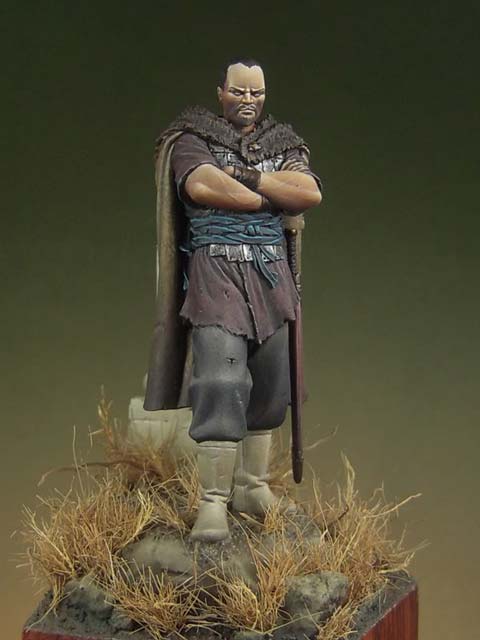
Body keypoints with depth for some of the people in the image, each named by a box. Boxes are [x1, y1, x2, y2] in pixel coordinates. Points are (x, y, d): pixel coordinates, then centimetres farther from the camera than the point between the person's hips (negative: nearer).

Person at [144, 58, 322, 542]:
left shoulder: (283, 144, 16)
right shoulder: (192, 139, 5)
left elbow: (311, 193, -2)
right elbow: (203, 186, -17)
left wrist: (249, 177, -11)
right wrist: (273, 196, -7)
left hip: (272, 274, 5)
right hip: (216, 270, -5)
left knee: (269, 388, 7)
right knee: (222, 383, -15)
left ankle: (253, 487, 19)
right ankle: (212, 501, -12)